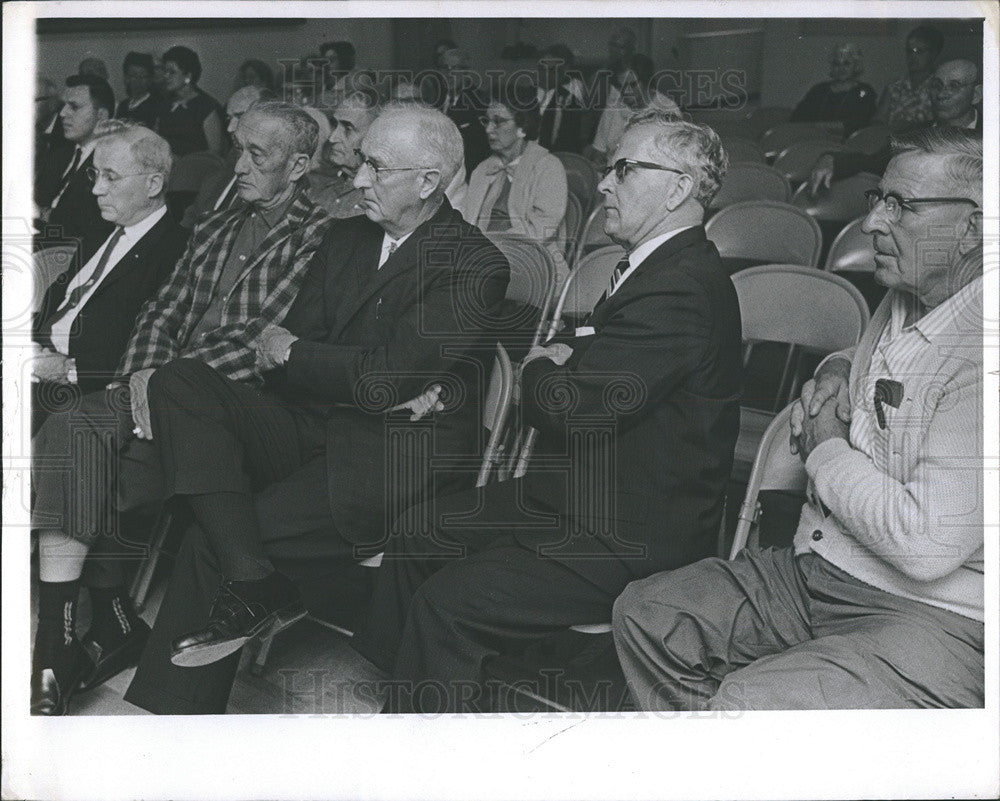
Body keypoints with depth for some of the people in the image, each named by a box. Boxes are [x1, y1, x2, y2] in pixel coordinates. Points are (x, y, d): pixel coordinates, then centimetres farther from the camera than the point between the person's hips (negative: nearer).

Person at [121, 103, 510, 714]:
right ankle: (251, 579, -29)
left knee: (210, 546, -18)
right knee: (180, 382, -17)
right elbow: (292, 339, 8)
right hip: (314, 429, 7)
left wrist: (291, 352, -1)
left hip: (399, 457, -7)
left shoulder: (474, 265, -8)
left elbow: (383, 378, -16)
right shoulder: (347, 238, 15)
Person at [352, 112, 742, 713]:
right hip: (583, 496, 11)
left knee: (446, 604, -19)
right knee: (414, 540, 11)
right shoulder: (660, 266, 11)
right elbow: (590, 350, 24)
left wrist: (540, 369, -5)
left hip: (631, 540, -11)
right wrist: (560, 363, 1)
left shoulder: (681, 289, -23)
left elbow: (568, 409, -27)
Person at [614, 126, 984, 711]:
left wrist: (826, 450, -12)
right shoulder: (903, 303, 9)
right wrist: (836, 373, 11)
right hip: (811, 575, 9)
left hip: (932, 616, -9)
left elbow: (926, 545, -28)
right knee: (645, 613, 2)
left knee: (742, 706, -29)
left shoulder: (975, 356, -22)